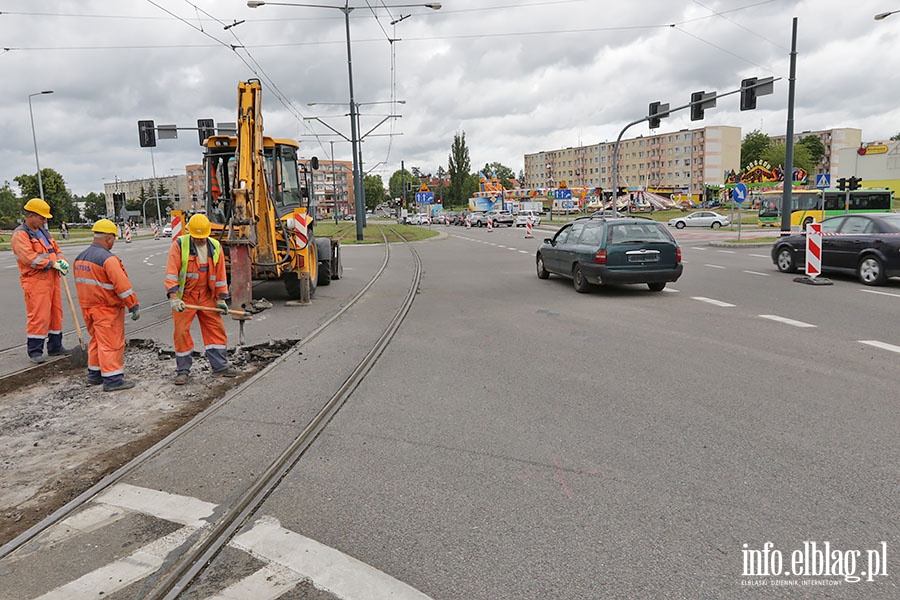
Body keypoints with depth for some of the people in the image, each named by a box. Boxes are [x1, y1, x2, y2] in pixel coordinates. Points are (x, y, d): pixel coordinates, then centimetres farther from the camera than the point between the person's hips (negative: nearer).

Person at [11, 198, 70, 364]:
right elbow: (29, 257, -21)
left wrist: (61, 260, 1)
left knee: (56, 313, 13)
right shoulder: (20, 235, -9)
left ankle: (55, 347, 24)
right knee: (39, 316, -8)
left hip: (52, 279, 9)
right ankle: (35, 351, 2)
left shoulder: (43, 231, 17)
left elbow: (55, 248, 21)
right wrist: (52, 263, -20)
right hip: (35, 281, -8)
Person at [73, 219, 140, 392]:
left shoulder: (79, 258, 10)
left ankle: (94, 374, 27)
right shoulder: (108, 259, -19)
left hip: (87, 307, 9)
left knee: (97, 340, 20)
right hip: (107, 309, -9)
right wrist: (134, 306, -19)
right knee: (112, 343, -4)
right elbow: (122, 285, -23)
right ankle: (112, 379, -3)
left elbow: (81, 282, 18)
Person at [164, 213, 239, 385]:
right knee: (182, 332, -1)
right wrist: (173, 298, -23)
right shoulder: (179, 245, -8)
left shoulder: (215, 247, 4)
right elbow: (171, 273, -14)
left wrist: (221, 299, 7)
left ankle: (220, 367, 15)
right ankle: (183, 371, 13)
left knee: (216, 329, 4)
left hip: (207, 296, 4)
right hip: (184, 296, -4)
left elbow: (220, 274, 9)